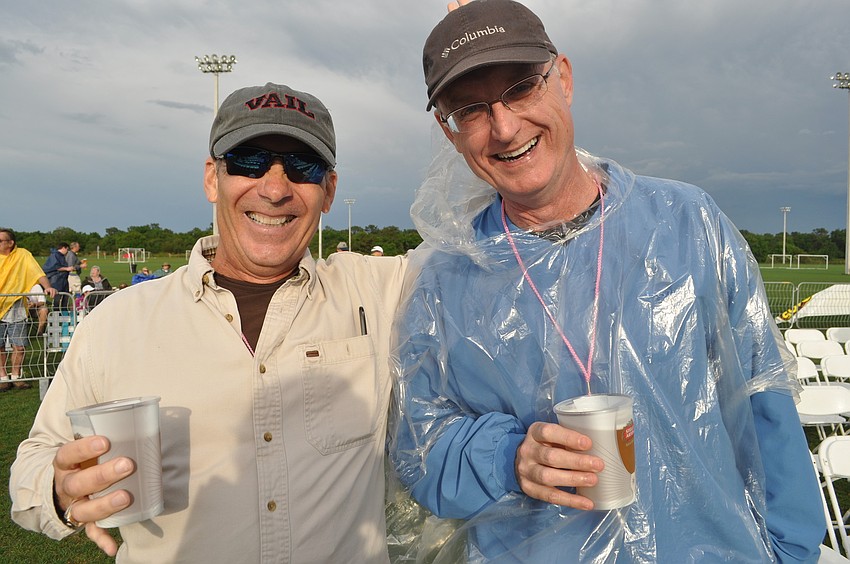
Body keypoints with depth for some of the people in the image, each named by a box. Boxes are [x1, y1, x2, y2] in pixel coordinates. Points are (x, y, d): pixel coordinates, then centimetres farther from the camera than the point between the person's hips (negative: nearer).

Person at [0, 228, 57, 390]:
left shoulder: (22, 255, 1)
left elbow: (37, 272, -5)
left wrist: (47, 287, -20)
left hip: (16, 309, -1)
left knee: (19, 346, 2)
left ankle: (15, 376, 19)